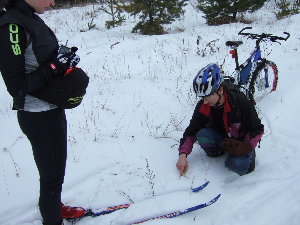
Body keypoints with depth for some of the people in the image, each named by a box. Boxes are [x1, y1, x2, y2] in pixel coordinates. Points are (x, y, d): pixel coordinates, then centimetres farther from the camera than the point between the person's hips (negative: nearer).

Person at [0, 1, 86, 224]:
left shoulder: (31, 19, 5)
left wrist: (64, 59, -2)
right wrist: (56, 66, -21)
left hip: (53, 109, 10)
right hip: (39, 118, -9)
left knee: (56, 167, 26)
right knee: (52, 175, 8)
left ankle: (55, 206, 49)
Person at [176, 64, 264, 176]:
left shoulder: (241, 102, -27)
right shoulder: (203, 107, -17)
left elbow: (257, 129, -14)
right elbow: (191, 132, -11)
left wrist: (247, 147, -27)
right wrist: (182, 155, -23)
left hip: (241, 141, -3)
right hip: (221, 137, 3)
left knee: (237, 165, -32)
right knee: (202, 135, -28)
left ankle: (249, 154, 3)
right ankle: (216, 152, 3)